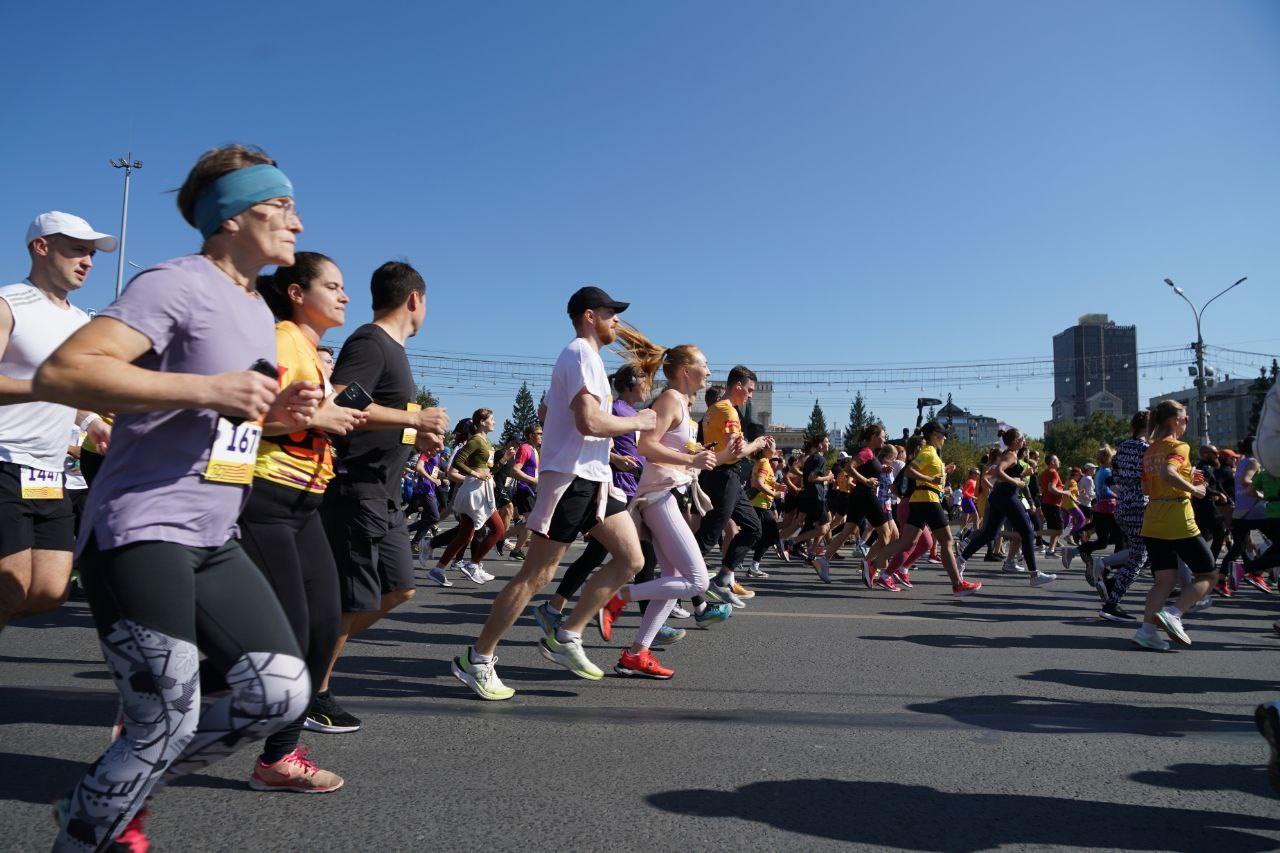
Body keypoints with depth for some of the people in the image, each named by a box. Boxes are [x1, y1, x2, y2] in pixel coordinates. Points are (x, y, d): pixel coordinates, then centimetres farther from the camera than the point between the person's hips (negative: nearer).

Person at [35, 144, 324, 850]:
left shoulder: (257, 310, 17)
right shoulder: (178, 284, -11)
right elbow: (58, 373, -23)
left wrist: (278, 413, 7)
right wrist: (208, 388, -27)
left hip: (212, 541, 9)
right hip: (140, 533, -9)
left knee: (281, 692, 4)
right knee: (166, 725, -7)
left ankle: (117, 792, 24)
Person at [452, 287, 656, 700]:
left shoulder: (585, 355, 20)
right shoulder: (581, 353, -12)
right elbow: (589, 422, -23)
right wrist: (637, 422, -8)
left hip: (593, 477, 10)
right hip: (569, 476, -10)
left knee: (631, 559, 6)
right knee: (536, 575, -6)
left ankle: (566, 638, 11)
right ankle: (477, 660, 5)